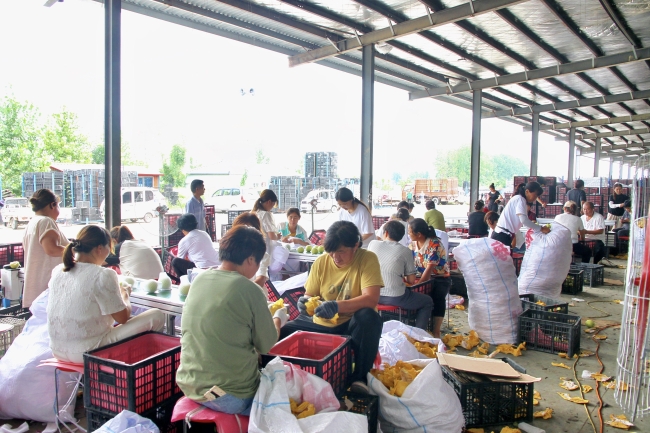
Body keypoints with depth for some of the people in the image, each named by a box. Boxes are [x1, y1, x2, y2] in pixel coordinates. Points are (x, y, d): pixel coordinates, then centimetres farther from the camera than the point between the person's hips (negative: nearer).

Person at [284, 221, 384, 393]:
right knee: (282, 333, -18)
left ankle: (360, 377, -18)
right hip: (320, 324, 3)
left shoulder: (367, 259, -12)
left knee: (369, 317, -35)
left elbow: (371, 299, -24)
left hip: (351, 326, -3)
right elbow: (309, 296, 7)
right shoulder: (321, 262, 0)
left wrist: (337, 307, -38)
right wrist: (305, 302, -18)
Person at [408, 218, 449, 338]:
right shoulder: (413, 243, 2)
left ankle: (436, 332, -26)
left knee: (437, 297, -33)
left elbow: (430, 268, -26)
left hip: (440, 279, -5)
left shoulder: (434, 244, -20)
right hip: (422, 277, 5)